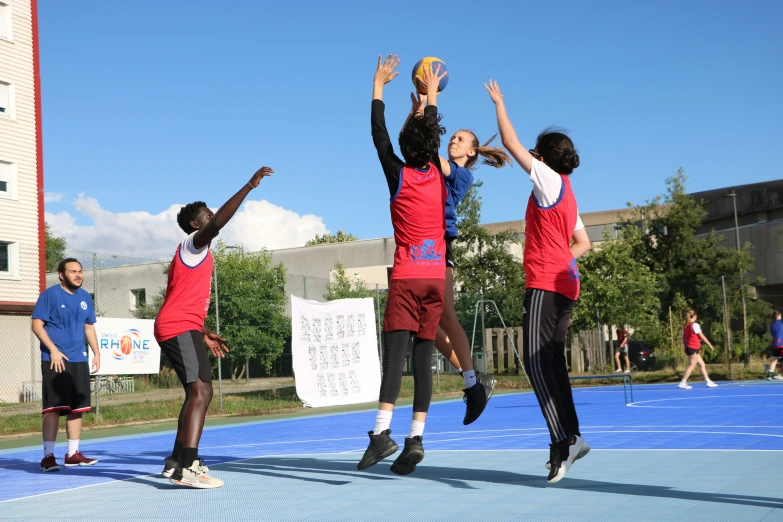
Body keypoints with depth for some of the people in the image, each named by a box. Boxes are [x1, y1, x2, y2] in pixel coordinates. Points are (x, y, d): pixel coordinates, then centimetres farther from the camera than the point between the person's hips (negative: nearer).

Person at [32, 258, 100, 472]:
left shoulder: (85, 297, 12)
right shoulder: (50, 294, -6)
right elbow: (37, 324, -9)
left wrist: (96, 353, 11)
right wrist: (53, 350, -17)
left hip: (79, 360, 6)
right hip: (55, 360, -6)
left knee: (77, 407, 8)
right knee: (53, 408, -7)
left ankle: (73, 453, 17)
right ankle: (48, 455, -1)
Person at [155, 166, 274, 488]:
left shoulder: (195, 253, 24)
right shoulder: (193, 243, -4)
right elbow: (218, 223, -26)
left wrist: (203, 335, 25)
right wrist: (250, 186, -26)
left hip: (179, 328, 11)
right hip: (180, 328, -11)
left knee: (196, 393, 16)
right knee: (201, 391, -20)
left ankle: (178, 461, 21)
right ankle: (186, 469, -30)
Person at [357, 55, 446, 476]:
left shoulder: (399, 175, -3)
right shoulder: (438, 174, 6)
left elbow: (379, 135, 9)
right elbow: (432, 131, 24)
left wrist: (378, 86, 20)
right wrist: (431, 94, 38)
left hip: (406, 276, -3)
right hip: (436, 276, 3)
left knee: (395, 350, -10)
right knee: (424, 355, 2)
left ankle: (382, 432, -21)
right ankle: (416, 437, -2)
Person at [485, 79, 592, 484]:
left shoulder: (549, 180, -4)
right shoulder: (566, 194, 21)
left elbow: (510, 142, -1)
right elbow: (582, 243, 27)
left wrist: (498, 102, 11)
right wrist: (562, 259, 13)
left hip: (545, 284, -9)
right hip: (563, 285, 9)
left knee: (537, 361, -14)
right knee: (551, 363, 9)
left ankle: (565, 438, -23)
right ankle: (568, 439, 8)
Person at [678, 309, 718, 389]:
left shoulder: (685, 326, 10)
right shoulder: (695, 325, -12)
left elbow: (683, 339, 13)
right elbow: (702, 336, -8)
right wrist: (709, 344, 2)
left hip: (688, 347, 8)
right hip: (693, 348, -8)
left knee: (702, 364, 12)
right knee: (691, 366, -6)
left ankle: (708, 382, 15)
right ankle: (682, 383, -8)